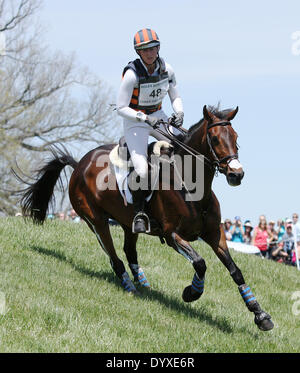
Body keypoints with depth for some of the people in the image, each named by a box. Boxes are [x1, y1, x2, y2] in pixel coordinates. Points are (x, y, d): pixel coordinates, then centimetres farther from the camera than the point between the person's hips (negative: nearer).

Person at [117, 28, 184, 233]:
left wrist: (179, 113, -14)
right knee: (142, 171, -23)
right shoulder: (132, 74, -22)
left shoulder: (167, 70, -7)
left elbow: (176, 97, 7)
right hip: (135, 121, -5)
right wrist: (145, 118, -28)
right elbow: (121, 108, -18)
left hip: (158, 116, 5)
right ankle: (139, 213, -3)